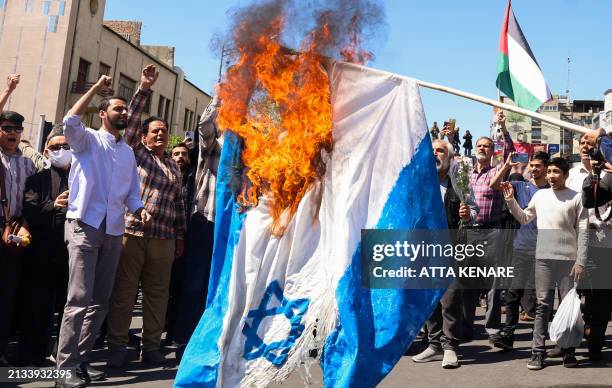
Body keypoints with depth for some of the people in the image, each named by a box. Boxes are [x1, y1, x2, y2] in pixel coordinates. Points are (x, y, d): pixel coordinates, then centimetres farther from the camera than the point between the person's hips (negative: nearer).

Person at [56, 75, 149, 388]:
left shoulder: (128, 151, 19)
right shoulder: (88, 139, 3)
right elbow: (70, 121, -19)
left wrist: (140, 210, -3)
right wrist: (96, 88, -14)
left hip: (113, 230, 6)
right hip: (84, 225, -6)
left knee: (100, 300, 8)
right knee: (79, 298, -12)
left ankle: (80, 359, 17)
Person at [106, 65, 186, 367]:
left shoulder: (174, 168, 19)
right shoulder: (135, 153, 9)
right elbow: (132, 119, -4)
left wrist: (180, 236, 15)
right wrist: (144, 89, -9)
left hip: (164, 239, 4)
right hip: (131, 232, -4)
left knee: (157, 294, 6)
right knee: (123, 292, -1)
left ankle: (151, 347, 15)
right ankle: (117, 347, 8)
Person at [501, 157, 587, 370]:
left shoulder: (576, 197, 0)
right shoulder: (540, 195, 7)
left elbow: (582, 231, -1)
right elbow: (524, 218, 19)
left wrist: (580, 261, -6)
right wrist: (510, 200, 7)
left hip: (568, 259, -2)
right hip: (543, 258, 2)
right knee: (543, 305, 3)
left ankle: (568, 350, 17)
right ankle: (538, 352, 6)